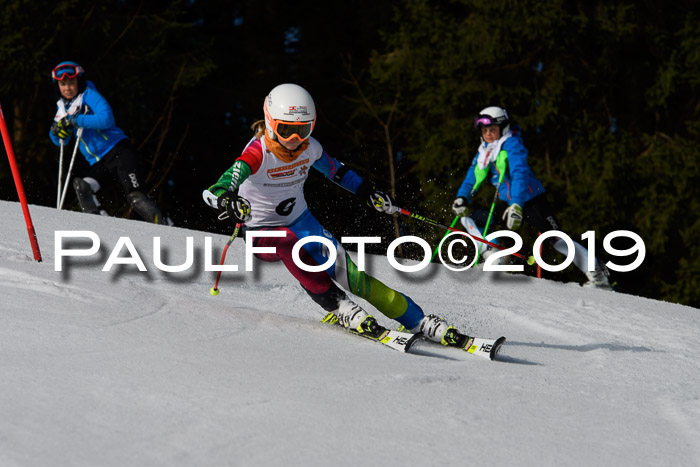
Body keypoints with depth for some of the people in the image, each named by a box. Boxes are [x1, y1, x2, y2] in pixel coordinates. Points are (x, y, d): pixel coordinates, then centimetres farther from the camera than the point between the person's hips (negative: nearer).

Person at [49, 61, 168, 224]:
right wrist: (56, 130, -1)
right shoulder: (62, 108, 15)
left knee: (135, 196, -22)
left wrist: (75, 120, -21)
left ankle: (163, 225, -16)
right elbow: (60, 141, 22)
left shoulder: (89, 95, -4)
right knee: (80, 186, -23)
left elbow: (106, 119, -21)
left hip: (118, 151, -6)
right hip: (99, 164, 6)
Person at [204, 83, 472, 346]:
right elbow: (215, 191, -41)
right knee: (288, 244, -39)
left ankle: (422, 323, -2)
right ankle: (340, 308, -32)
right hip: (263, 234, -4)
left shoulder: (309, 148, -9)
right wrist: (228, 201, -62)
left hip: (301, 222, 4)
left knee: (352, 276, -9)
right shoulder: (258, 153, -26)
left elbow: (334, 170, 15)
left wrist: (367, 191, 12)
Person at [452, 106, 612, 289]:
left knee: (556, 238, -17)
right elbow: (473, 177, 12)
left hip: (531, 200, -7)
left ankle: (598, 274, -15)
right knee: (468, 218, -3)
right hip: (508, 202, 7)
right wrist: (462, 198, -8)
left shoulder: (512, 144, -15)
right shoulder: (484, 151, 7)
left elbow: (520, 174, -27)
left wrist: (516, 205, -40)